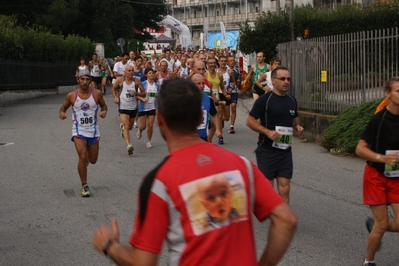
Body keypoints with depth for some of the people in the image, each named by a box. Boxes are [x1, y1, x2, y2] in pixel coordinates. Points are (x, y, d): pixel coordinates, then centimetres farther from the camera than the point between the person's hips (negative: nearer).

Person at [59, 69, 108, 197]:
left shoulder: (97, 93, -5)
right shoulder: (71, 96, -7)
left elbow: (104, 105, 9)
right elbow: (63, 107, 8)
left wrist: (104, 111, -13)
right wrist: (62, 113, -15)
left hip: (93, 131, 2)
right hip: (79, 131, -2)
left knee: (93, 160, 10)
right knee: (82, 157, -18)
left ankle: (87, 157, 49)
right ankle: (84, 186, -4)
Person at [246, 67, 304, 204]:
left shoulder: (292, 100, 9)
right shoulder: (265, 99, -9)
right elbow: (250, 121, -9)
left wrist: (297, 126, 4)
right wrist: (267, 131, -22)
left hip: (285, 150, 5)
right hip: (267, 151, -5)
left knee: (284, 188, 3)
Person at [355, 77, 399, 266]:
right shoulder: (379, 119, -17)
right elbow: (360, 149, -16)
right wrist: (383, 158, -28)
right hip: (376, 176, -4)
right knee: (383, 224, -1)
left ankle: (374, 224, 28)